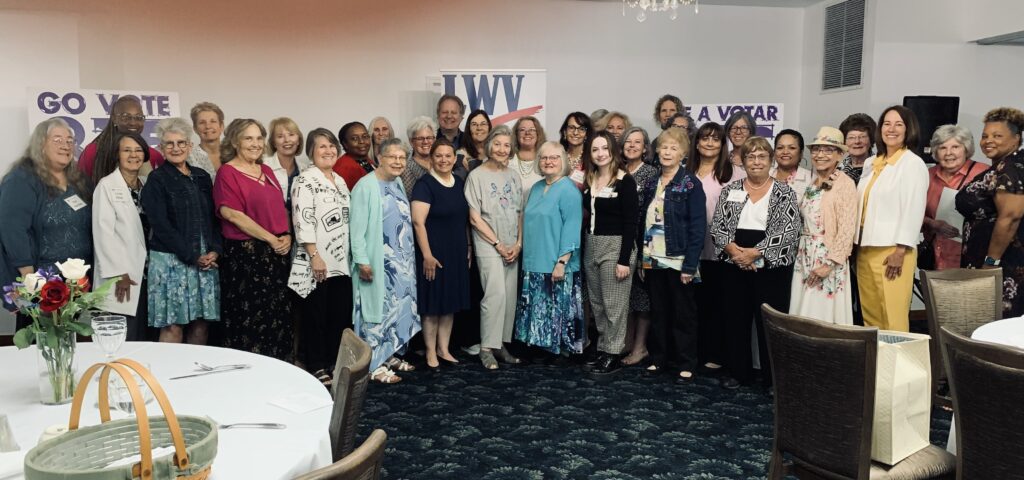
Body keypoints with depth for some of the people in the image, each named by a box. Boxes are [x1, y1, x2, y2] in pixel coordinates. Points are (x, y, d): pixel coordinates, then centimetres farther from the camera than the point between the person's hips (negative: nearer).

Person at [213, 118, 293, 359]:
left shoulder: (267, 172, 15)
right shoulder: (227, 172, -6)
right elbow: (232, 214, -15)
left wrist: (286, 236, 0)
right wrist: (271, 239, -14)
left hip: (277, 254, 7)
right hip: (245, 255, -7)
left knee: (278, 317, 10)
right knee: (250, 318, -2)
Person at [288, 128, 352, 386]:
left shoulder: (340, 181, 15)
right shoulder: (305, 181, -10)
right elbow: (303, 221, -17)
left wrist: (350, 254, 17)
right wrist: (314, 256, -21)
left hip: (340, 262, 8)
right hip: (317, 263, -8)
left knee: (340, 315, 11)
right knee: (316, 316, 1)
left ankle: (334, 364, 22)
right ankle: (316, 368, 11)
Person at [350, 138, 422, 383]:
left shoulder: (398, 183, 10)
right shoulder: (366, 186, -13)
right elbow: (357, 226, -16)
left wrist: (409, 256, 11)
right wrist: (362, 260, -20)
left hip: (403, 261, 8)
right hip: (378, 262, -8)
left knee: (400, 307, 12)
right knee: (378, 309, -4)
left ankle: (390, 355, 24)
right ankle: (375, 365, 4)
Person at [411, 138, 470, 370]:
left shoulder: (459, 183, 9)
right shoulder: (425, 184, -11)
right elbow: (418, 222, -16)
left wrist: (468, 247, 13)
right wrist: (427, 255, -20)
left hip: (457, 252, 6)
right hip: (434, 252, -6)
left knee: (451, 301, 11)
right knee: (433, 302, 2)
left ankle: (443, 348, 23)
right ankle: (430, 351, 15)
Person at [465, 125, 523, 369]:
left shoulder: (513, 176, 11)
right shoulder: (477, 175, -4)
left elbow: (519, 213, 12)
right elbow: (475, 218, -7)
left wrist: (518, 244, -1)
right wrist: (498, 244, -9)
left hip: (512, 246, 5)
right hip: (488, 245, -5)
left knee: (509, 295, 5)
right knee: (496, 294, -14)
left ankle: (502, 344, 15)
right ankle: (487, 348, -5)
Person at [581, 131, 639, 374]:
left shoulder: (625, 181, -9)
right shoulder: (590, 179, 9)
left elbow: (631, 223, -12)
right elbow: (588, 216, 12)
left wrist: (624, 259, -17)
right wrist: (583, 248, 8)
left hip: (615, 246, -7)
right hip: (591, 246, 7)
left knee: (614, 304, -1)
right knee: (597, 304, 12)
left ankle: (613, 355, 9)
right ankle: (602, 350, 22)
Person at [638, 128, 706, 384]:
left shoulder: (690, 185, -7)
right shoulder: (651, 184, 10)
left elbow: (697, 227, -11)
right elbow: (644, 222, 11)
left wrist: (690, 265, -16)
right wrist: (642, 258, 6)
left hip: (678, 261, -5)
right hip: (653, 260, 5)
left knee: (682, 314, 5)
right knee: (658, 313, 12)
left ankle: (686, 364, 14)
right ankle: (659, 359, 23)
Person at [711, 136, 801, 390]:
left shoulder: (785, 193, 0)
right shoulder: (729, 190, 9)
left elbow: (788, 231, -10)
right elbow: (717, 226, 3)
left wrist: (755, 252, -17)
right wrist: (733, 249, -15)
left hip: (772, 267, -3)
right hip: (735, 265, 3)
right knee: (735, 319, 7)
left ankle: (773, 377, 12)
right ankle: (737, 371, 20)